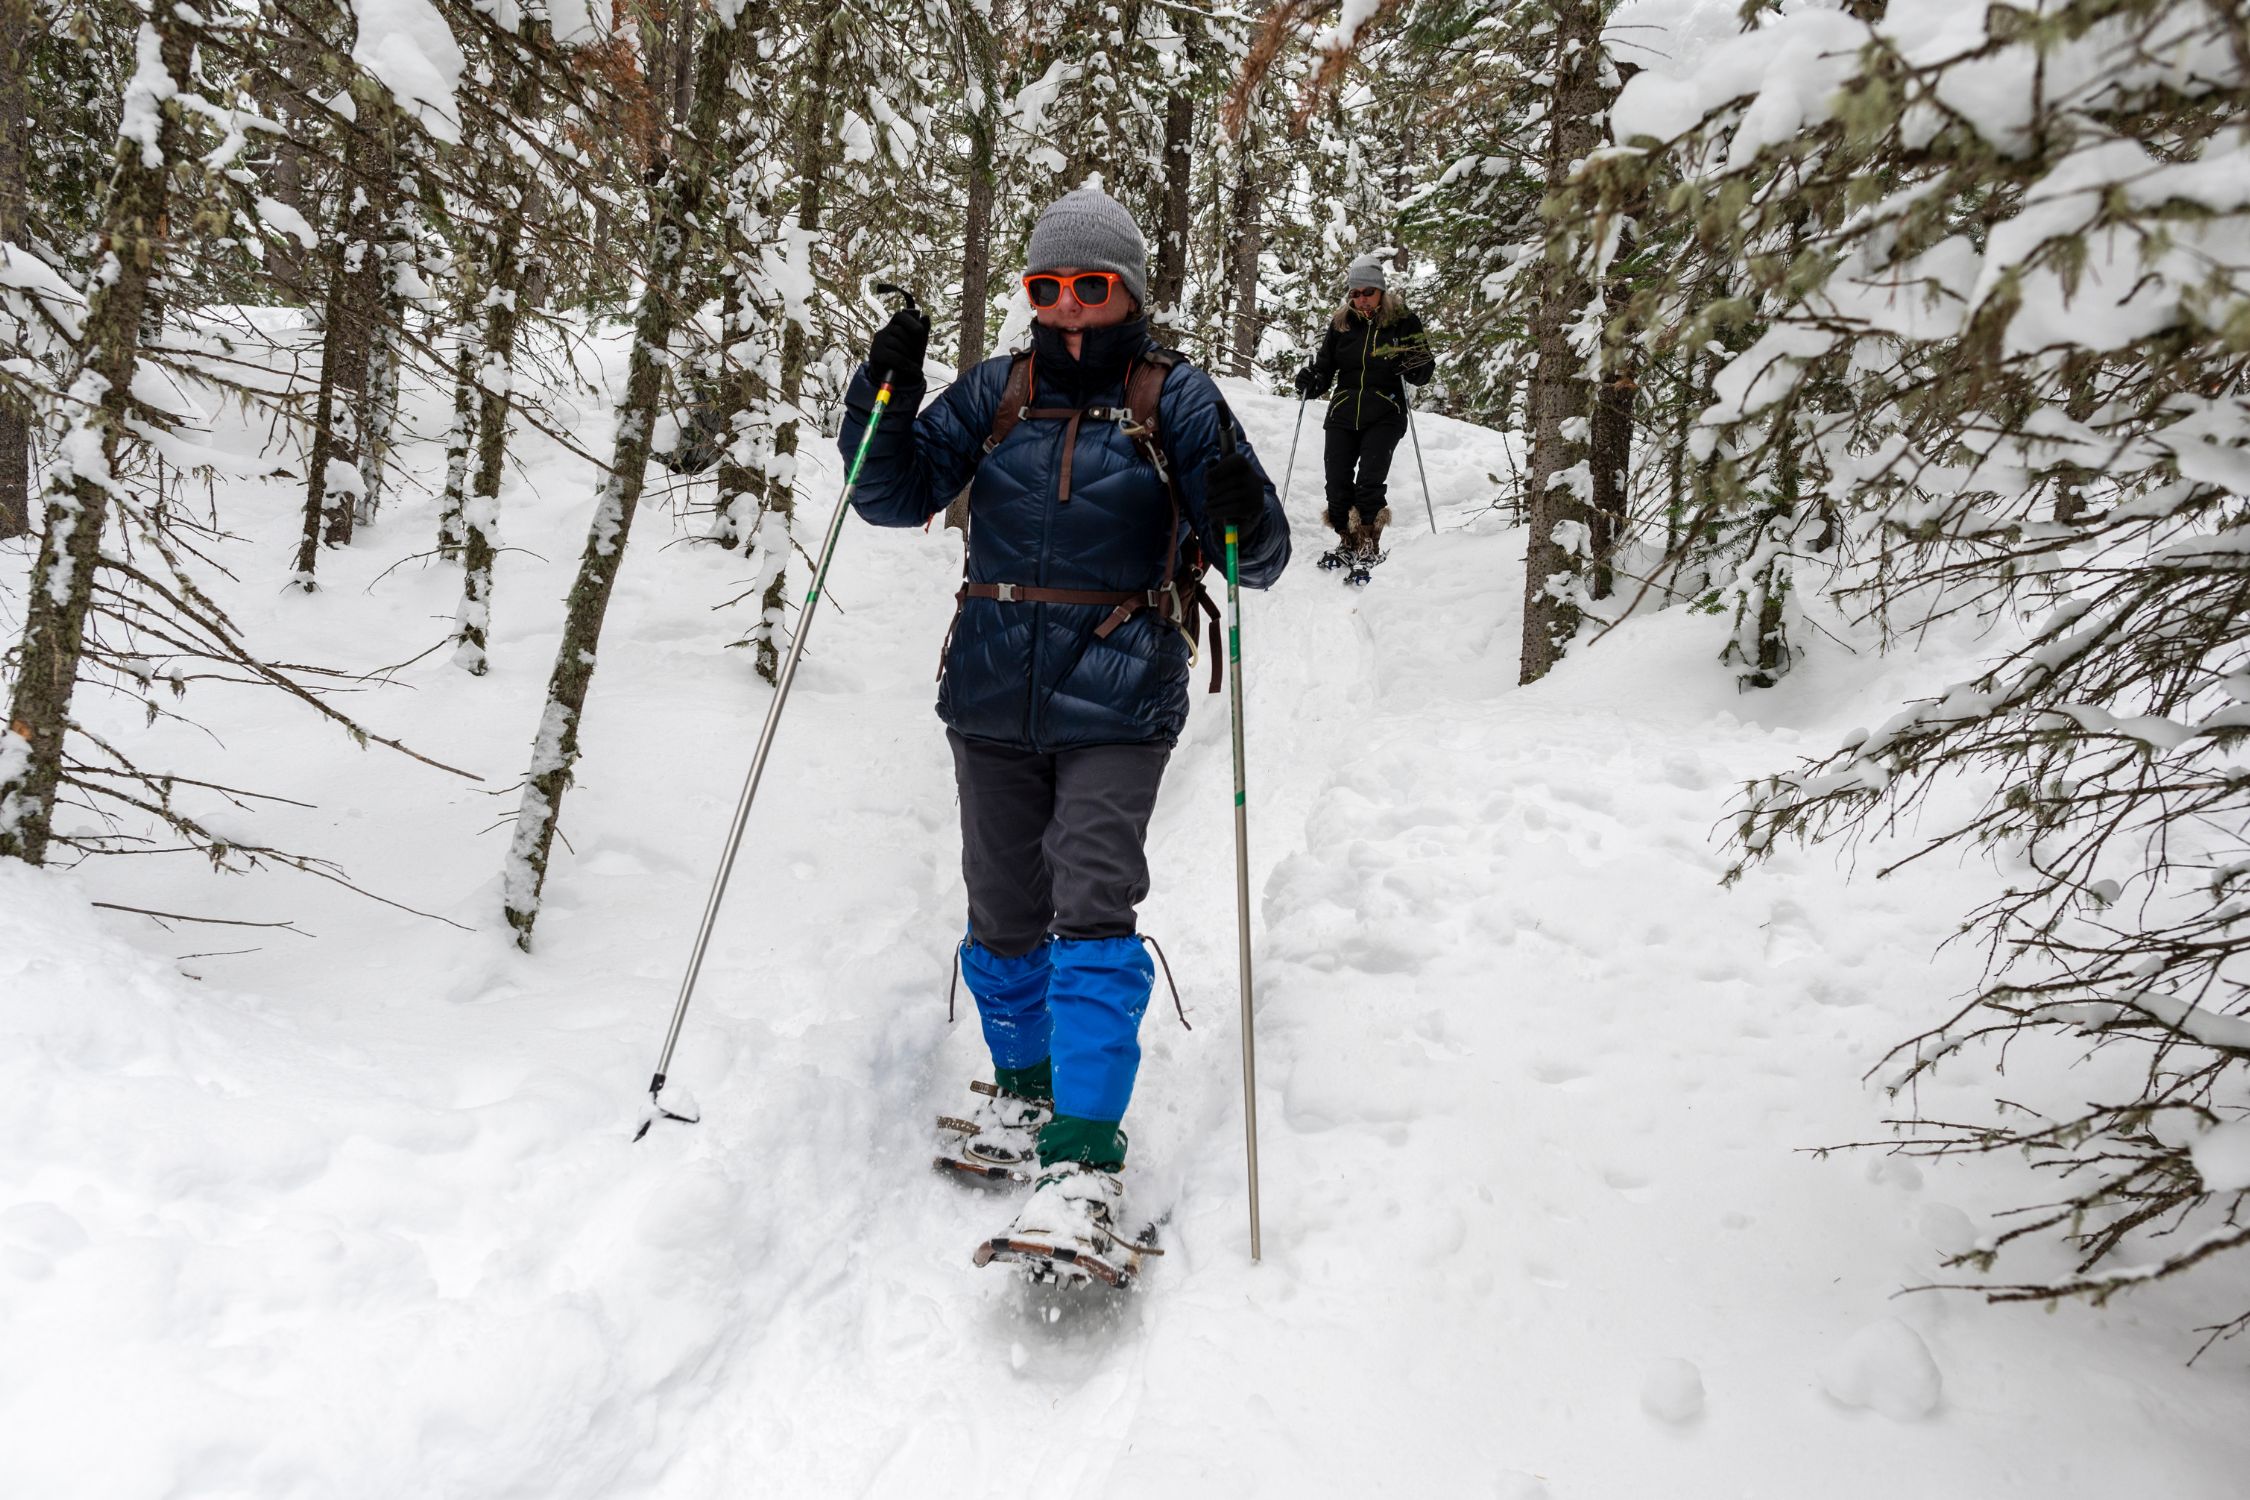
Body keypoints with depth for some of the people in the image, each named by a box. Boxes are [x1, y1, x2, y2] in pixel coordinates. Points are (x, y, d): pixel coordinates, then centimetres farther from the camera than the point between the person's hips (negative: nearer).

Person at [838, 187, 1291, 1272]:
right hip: (992, 701, 4)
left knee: (1090, 910, -13)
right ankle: (1023, 1086, 36)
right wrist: (885, 396, -9)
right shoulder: (996, 391, 8)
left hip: (1115, 706, -3)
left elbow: (1257, 559, -3)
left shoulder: (1174, 397, 0)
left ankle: (1086, 1155, -8)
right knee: (1005, 914, 13)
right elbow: (896, 497, 7)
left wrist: (1240, 513, -26)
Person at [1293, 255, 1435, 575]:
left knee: (1369, 481, -15)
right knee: (1337, 482, -1)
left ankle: (1369, 548, -3)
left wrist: (1417, 368, -20)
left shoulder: (1403, 321, 0)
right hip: (1343, 413, 4)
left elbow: (1425, 372, 3)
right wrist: (1311, 383, -5)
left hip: (1384, 415, -4)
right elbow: (1325, 368, 16)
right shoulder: (1340, 324, 9)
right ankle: (1347, 543, 16)